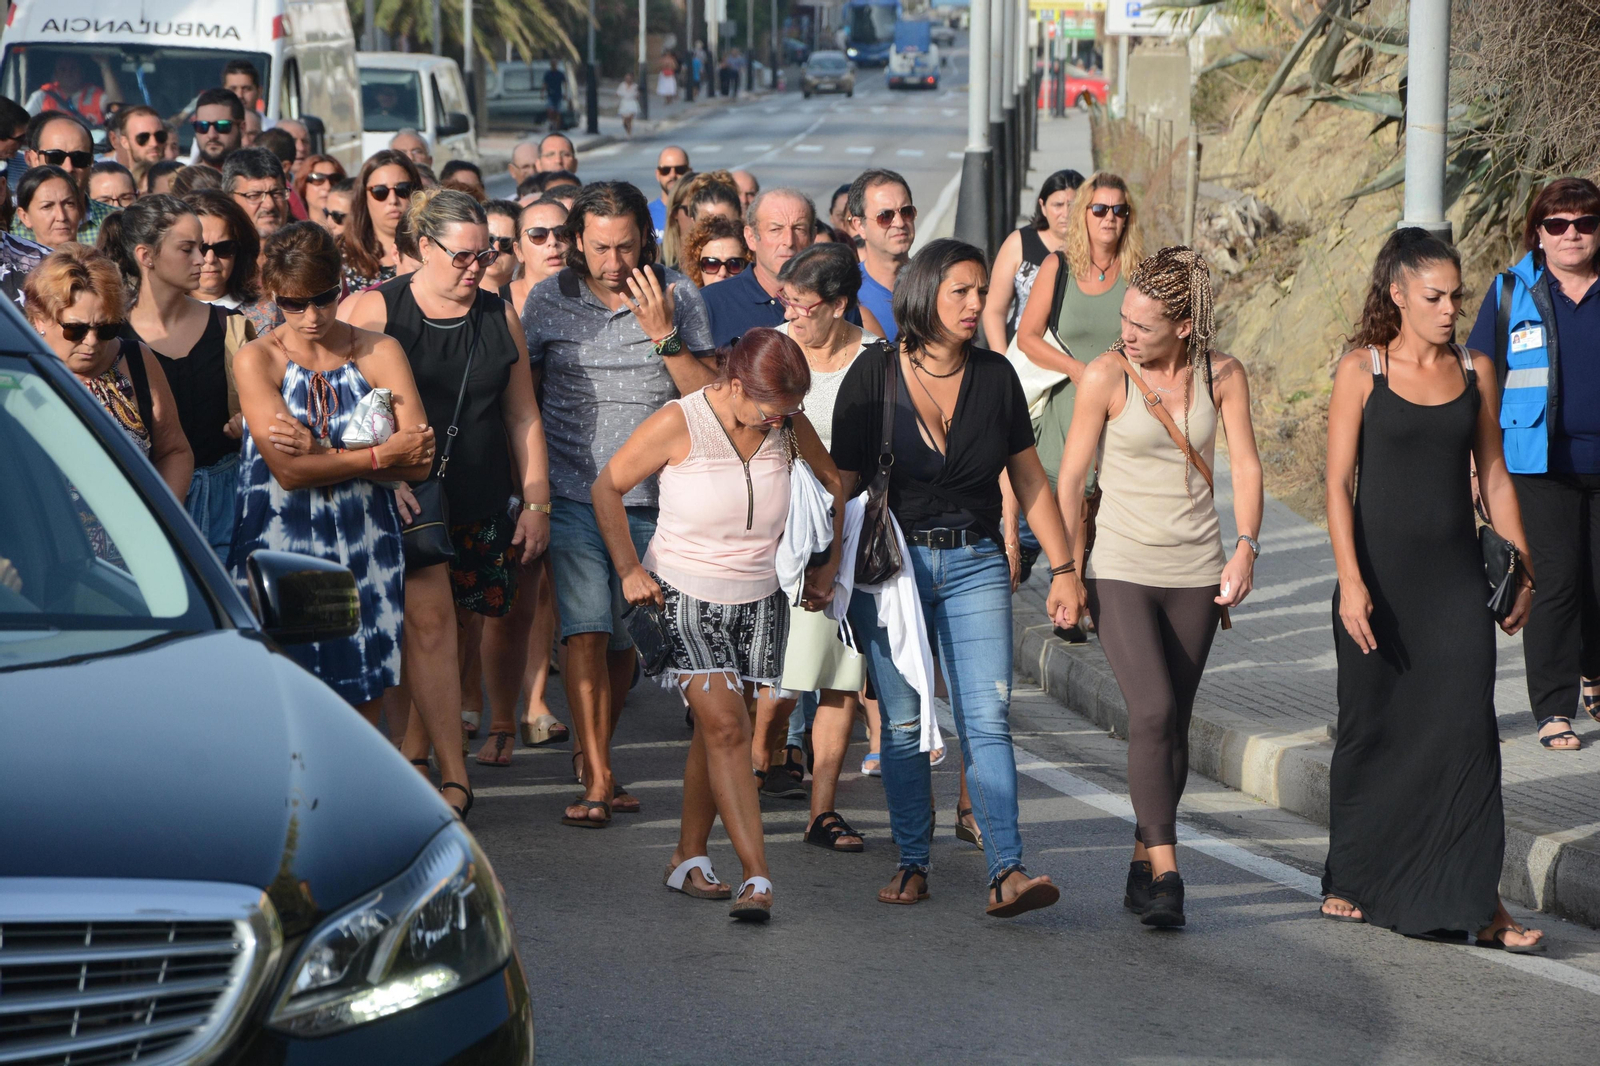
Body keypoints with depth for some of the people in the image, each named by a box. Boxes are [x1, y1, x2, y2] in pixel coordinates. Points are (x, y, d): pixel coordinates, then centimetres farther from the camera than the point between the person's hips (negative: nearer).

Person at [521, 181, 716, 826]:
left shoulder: (679, 297, 0)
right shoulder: (549, 300, 1)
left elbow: (707, 397, -4)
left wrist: (663, 335, -17)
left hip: (651, 502, 1)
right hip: (573, 498, -1)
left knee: (625, 640, 9)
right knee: (586, 629, -15)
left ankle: (597, 755, 29)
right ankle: (596, 778, -15)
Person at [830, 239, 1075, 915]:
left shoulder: (995, 376, 4)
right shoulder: (874, 375, -3)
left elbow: (1029, 479, 11)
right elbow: (841, 480, -1)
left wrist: (1062, 568, 9)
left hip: (975, 564, 1)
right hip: (890, 566, -1)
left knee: (987, 720, -9)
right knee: (903, 724, 3)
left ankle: (1006, 873, -15)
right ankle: (912, 865, 14)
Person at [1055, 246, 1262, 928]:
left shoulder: (1222, 375, 0)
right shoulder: (1106, 376, -7)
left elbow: (1245, 467, 0)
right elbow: (1071, 476, -2)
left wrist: (1245, 549, -14)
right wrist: (1068, 572, -2)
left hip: (1195, 572, 3)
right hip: (1120, 568, -3)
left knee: (1174, 724, 5)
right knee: (1153, 711, -17)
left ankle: (1143, 866, 17)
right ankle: (1165, 871, -15)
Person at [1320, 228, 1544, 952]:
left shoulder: (1475, 371, 7)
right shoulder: (1361, 370, -3)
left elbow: (1493, 474, 13)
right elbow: (1338, 483, -6)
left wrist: (1522, 566, 7)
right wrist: (1350, 581, -14)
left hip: (1455, 576, 2)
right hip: (1380, 573, -2)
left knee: (1467, 729, -7)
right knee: (1372, 729, 7)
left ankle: (1476, 900, -7)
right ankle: (1352, 883, 24)